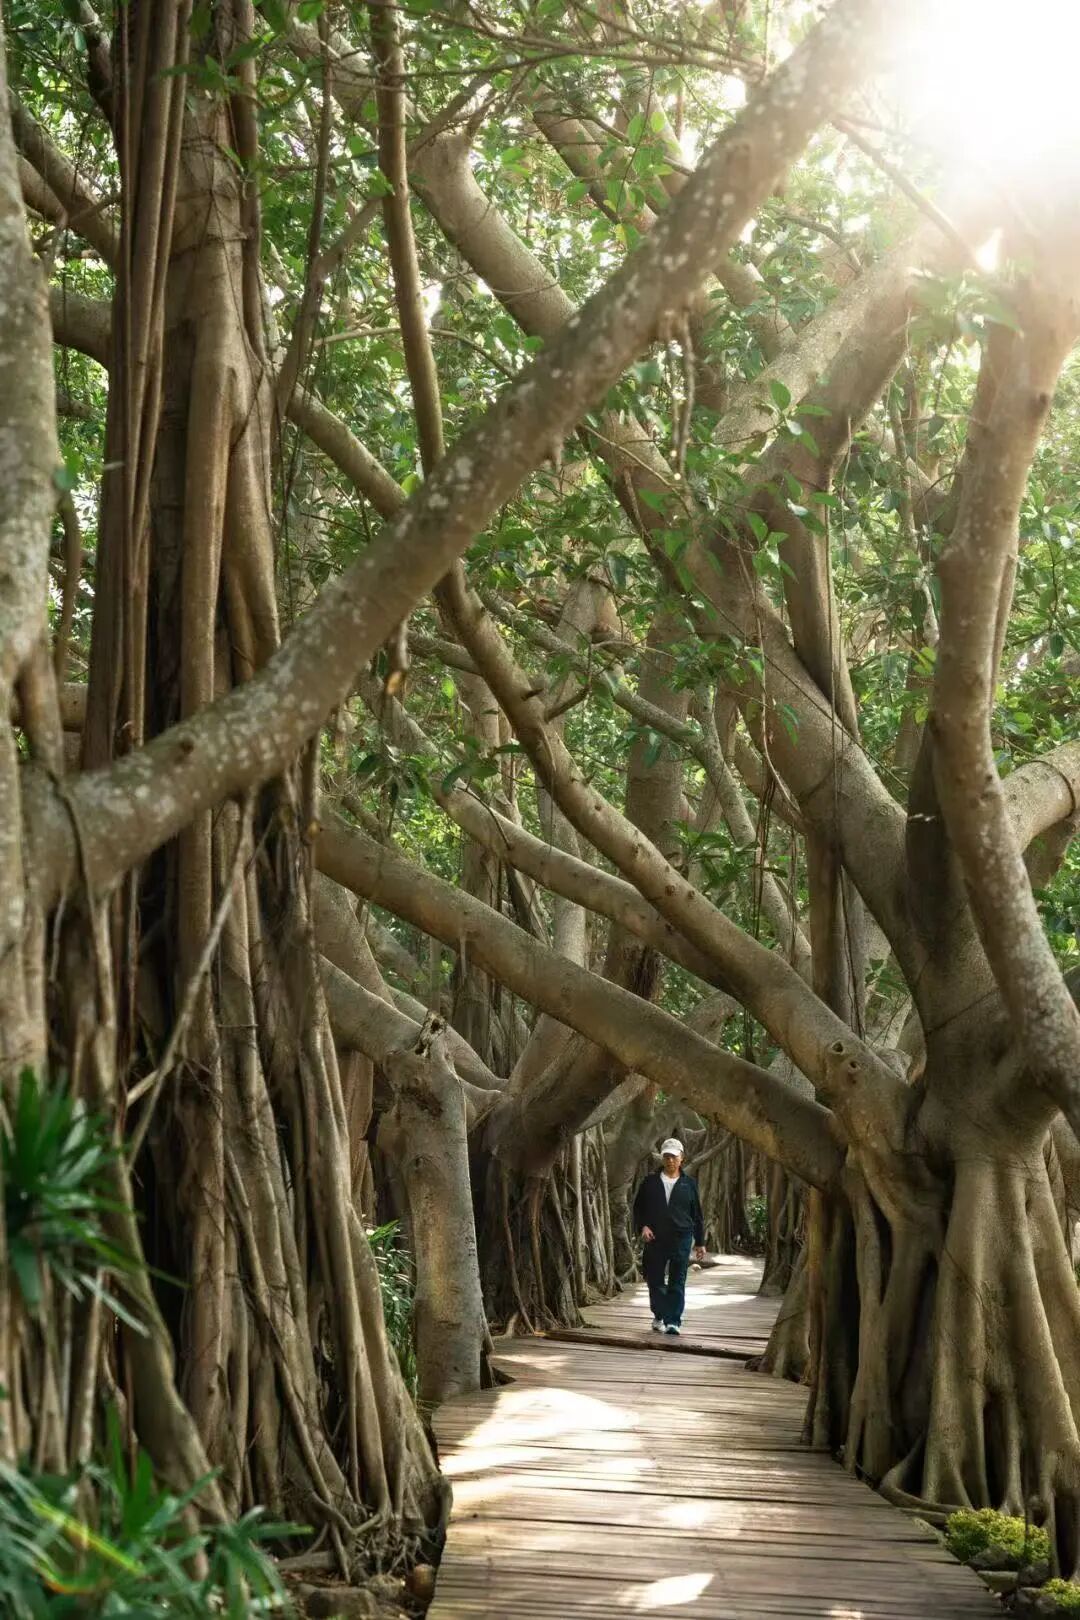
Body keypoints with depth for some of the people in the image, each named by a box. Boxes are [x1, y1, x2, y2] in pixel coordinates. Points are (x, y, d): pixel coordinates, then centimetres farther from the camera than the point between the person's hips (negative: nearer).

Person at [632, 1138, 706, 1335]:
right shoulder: (650, 1182, 7)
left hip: (681, 1239, -1)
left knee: (677, 1282, -5)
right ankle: (659, 1316, 27)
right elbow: (638, 1207, 11)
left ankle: (674, 1321, -5)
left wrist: (700, 1242, 9)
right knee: (655, 1280, 8)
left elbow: (697, 1215, 10)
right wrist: (642, 1226, -7)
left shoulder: (689, 1184, 7)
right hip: (655, 1238, 1)